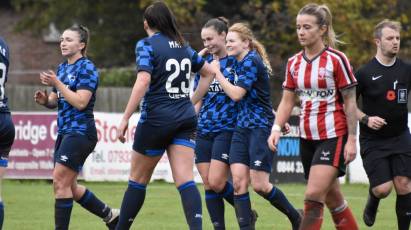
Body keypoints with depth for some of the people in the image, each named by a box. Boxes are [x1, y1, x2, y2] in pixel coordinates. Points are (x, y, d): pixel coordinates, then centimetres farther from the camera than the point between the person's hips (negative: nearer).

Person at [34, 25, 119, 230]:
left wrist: (56, 84, -20)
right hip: (65, 132, 10)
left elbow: (80, 102, -20)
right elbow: (55, 101, 21)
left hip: (80, 133, -10)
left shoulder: (87, 68, -10)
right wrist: (44, 99, -2)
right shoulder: (62, 68, 16)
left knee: (60, 182, -14)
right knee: (68, 186, 12)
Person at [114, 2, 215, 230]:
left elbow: (143, 81, -19)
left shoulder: (146, 45, -7)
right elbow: (208, 72, 24)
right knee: (185, 181, -6)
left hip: (156, 118, -5)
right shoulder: (183, 46, 12)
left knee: (138, 180, 10)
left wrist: (125, 119, -18)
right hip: (186, 118, 5)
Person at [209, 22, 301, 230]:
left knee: (259, 185, -8)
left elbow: (236, 94, -18)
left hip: (260, 127, -8)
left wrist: (217, 72, -9)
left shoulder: (251, 62, -13)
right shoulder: (240, 63, 14)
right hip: (242, 127, 8)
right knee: (238, 181, -5)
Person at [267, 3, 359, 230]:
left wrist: (351, 140, -11)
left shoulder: (336, 60, -10)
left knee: (313, 196, -17)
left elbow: (350, 102, -8)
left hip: (334, 136, -6)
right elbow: (287, 101, 11)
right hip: (307, 138, 6)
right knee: (333, 199, 12)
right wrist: (276, 128, -5)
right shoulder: (294, 63, 7)